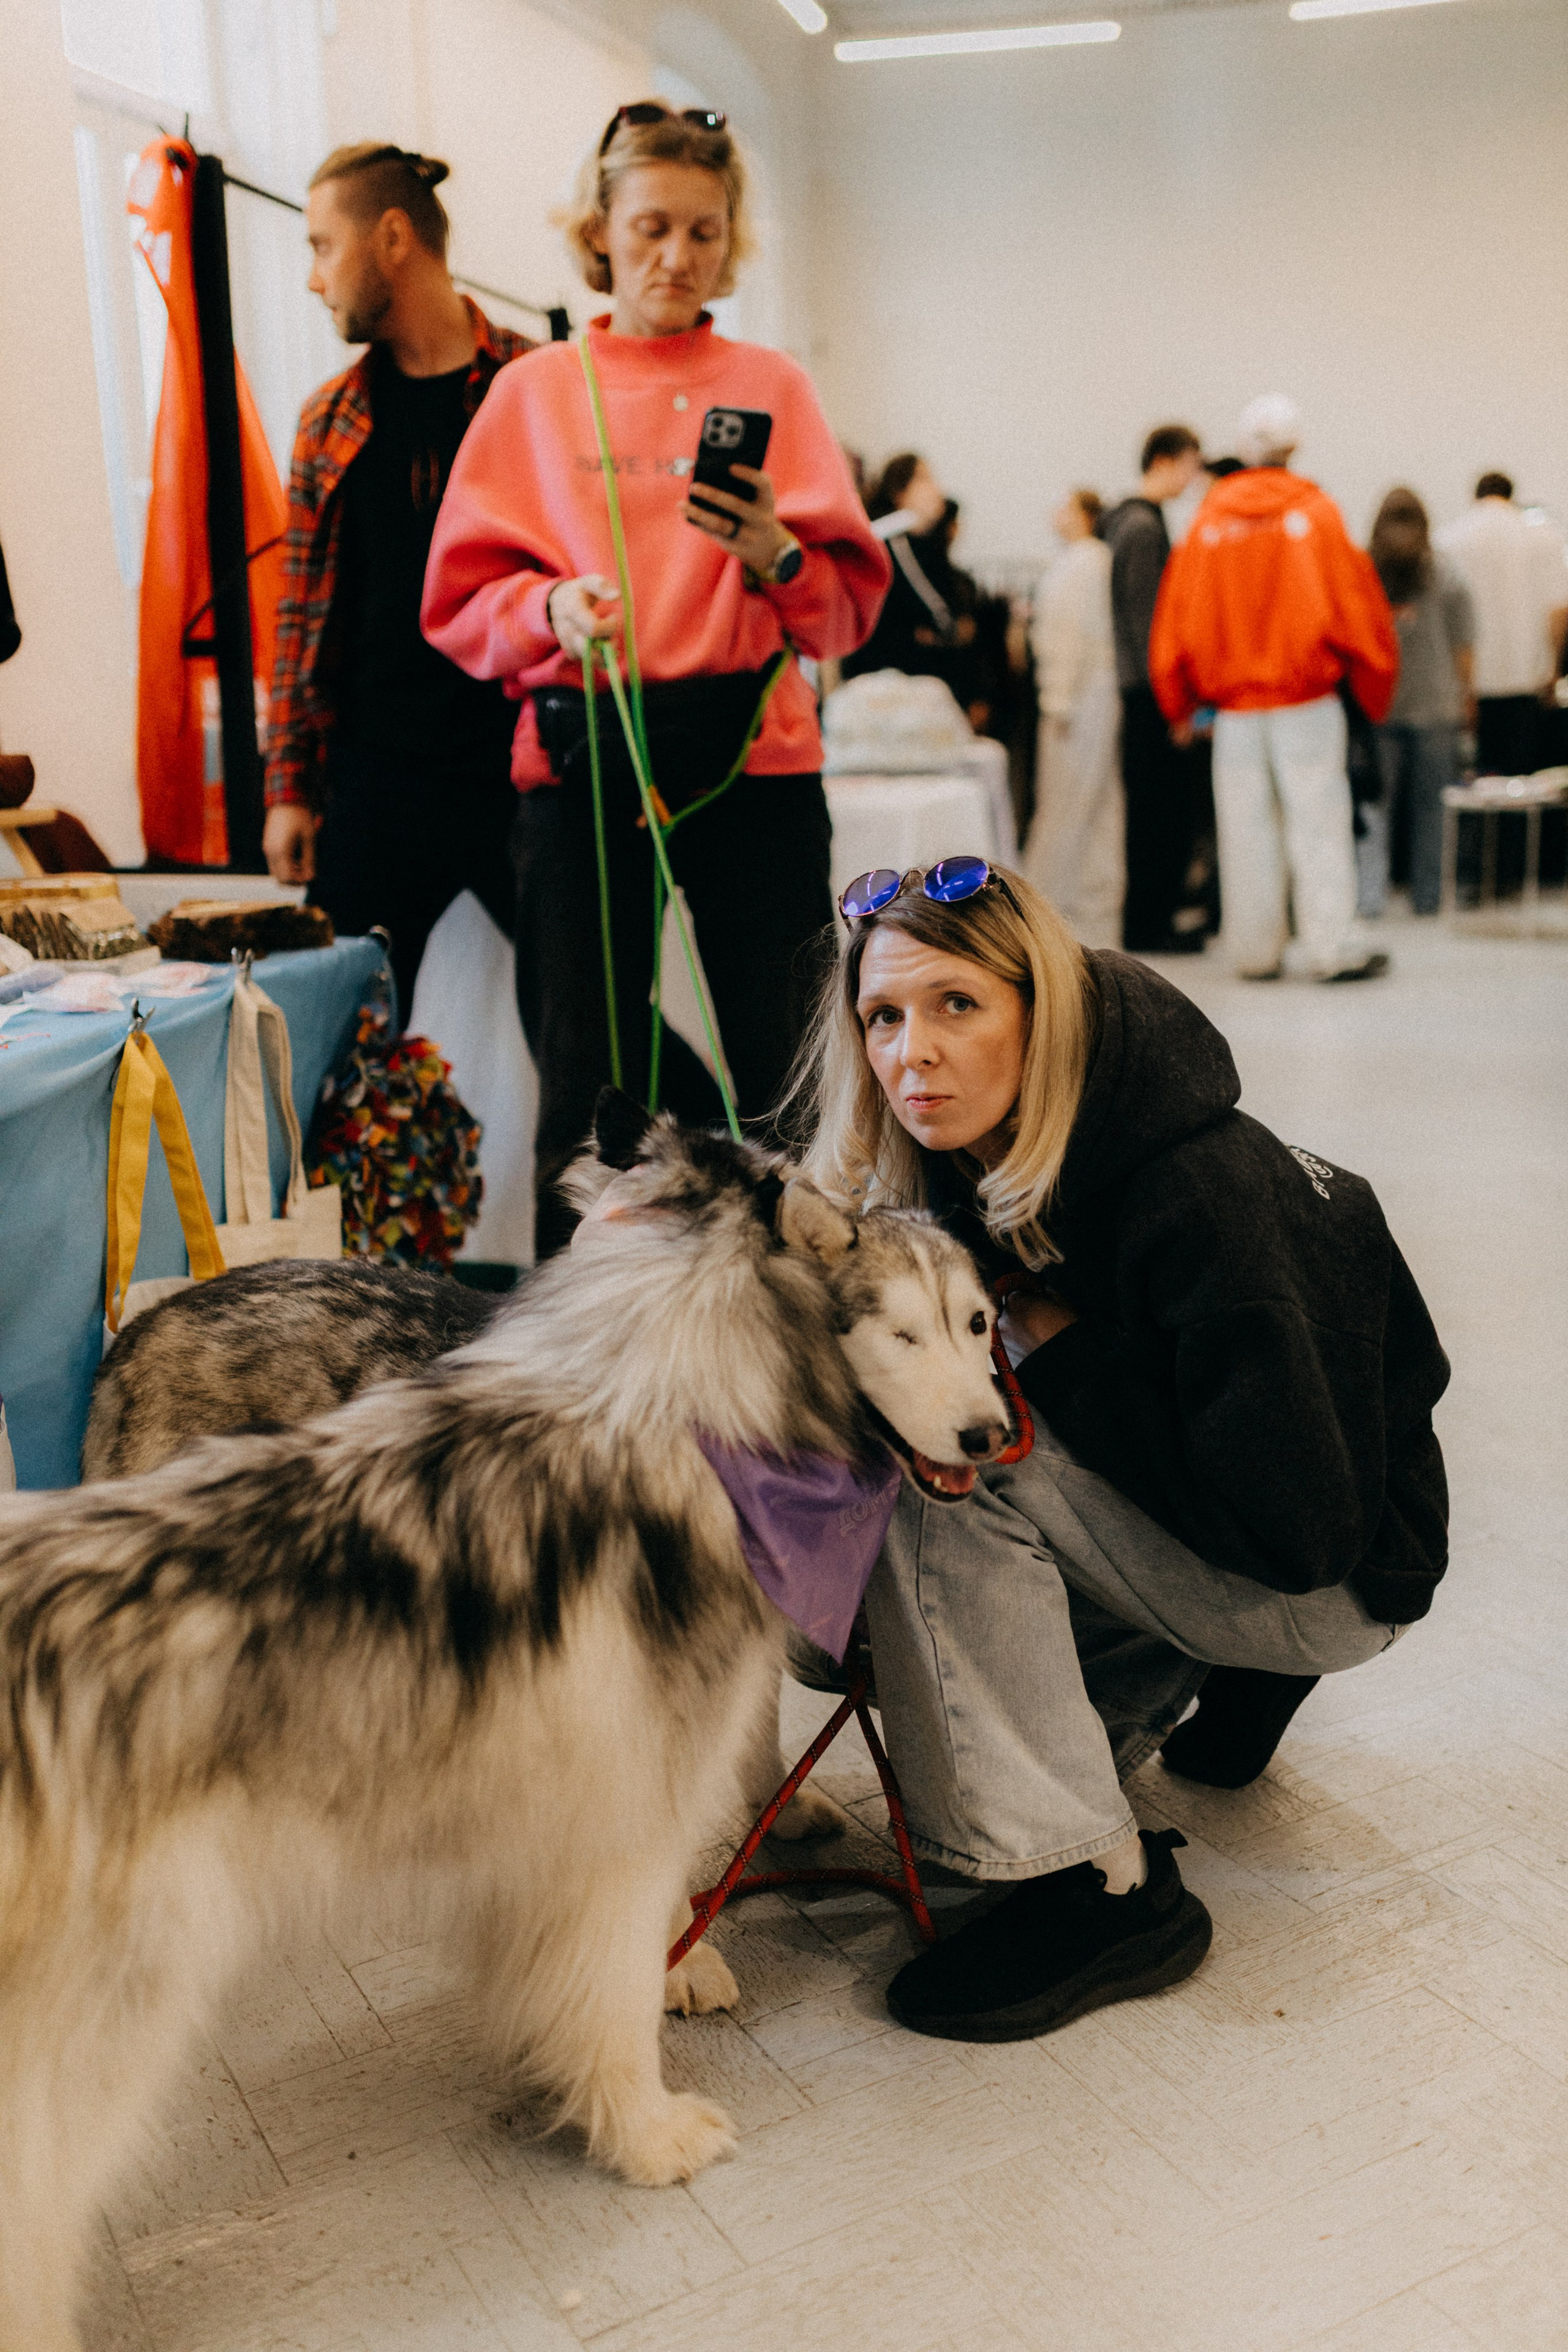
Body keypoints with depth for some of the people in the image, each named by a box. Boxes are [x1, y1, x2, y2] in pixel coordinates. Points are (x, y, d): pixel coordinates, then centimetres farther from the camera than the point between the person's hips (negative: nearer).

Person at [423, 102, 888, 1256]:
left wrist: (776, 556, -13)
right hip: (583, 756, 0)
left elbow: (853, 603, 7)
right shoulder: (532, 392, 12)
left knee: (792, 1071, -3)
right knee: (586, 1079, 2)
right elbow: (461, 600, 7)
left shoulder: (773, 385, 11)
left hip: (751, 751, 0)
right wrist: (553, 608, -13)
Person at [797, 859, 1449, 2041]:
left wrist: (1063, 1357, -23)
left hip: (1338, 1577, -8)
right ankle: (1179, 1674, 14)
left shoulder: (1202, 1198, -30)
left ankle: (1101, 1892, -17)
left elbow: (1302, 1525, -29)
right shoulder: (971, 1165, -8)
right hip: (1177, 1508, 8)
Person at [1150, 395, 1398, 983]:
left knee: (1245, 829, 7)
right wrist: (1375, 690, 12)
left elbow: (1176, 619, 6)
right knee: (1317, 822, 0)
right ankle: (1332, 948, -1)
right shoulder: (1316, 514, -3)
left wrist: (1181, 704, 17)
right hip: (1307, 700, -2)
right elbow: (1355, 605, -1)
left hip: (1233, 706, 2)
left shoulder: (1207, 521, 3)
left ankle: (1255, 950, 11)